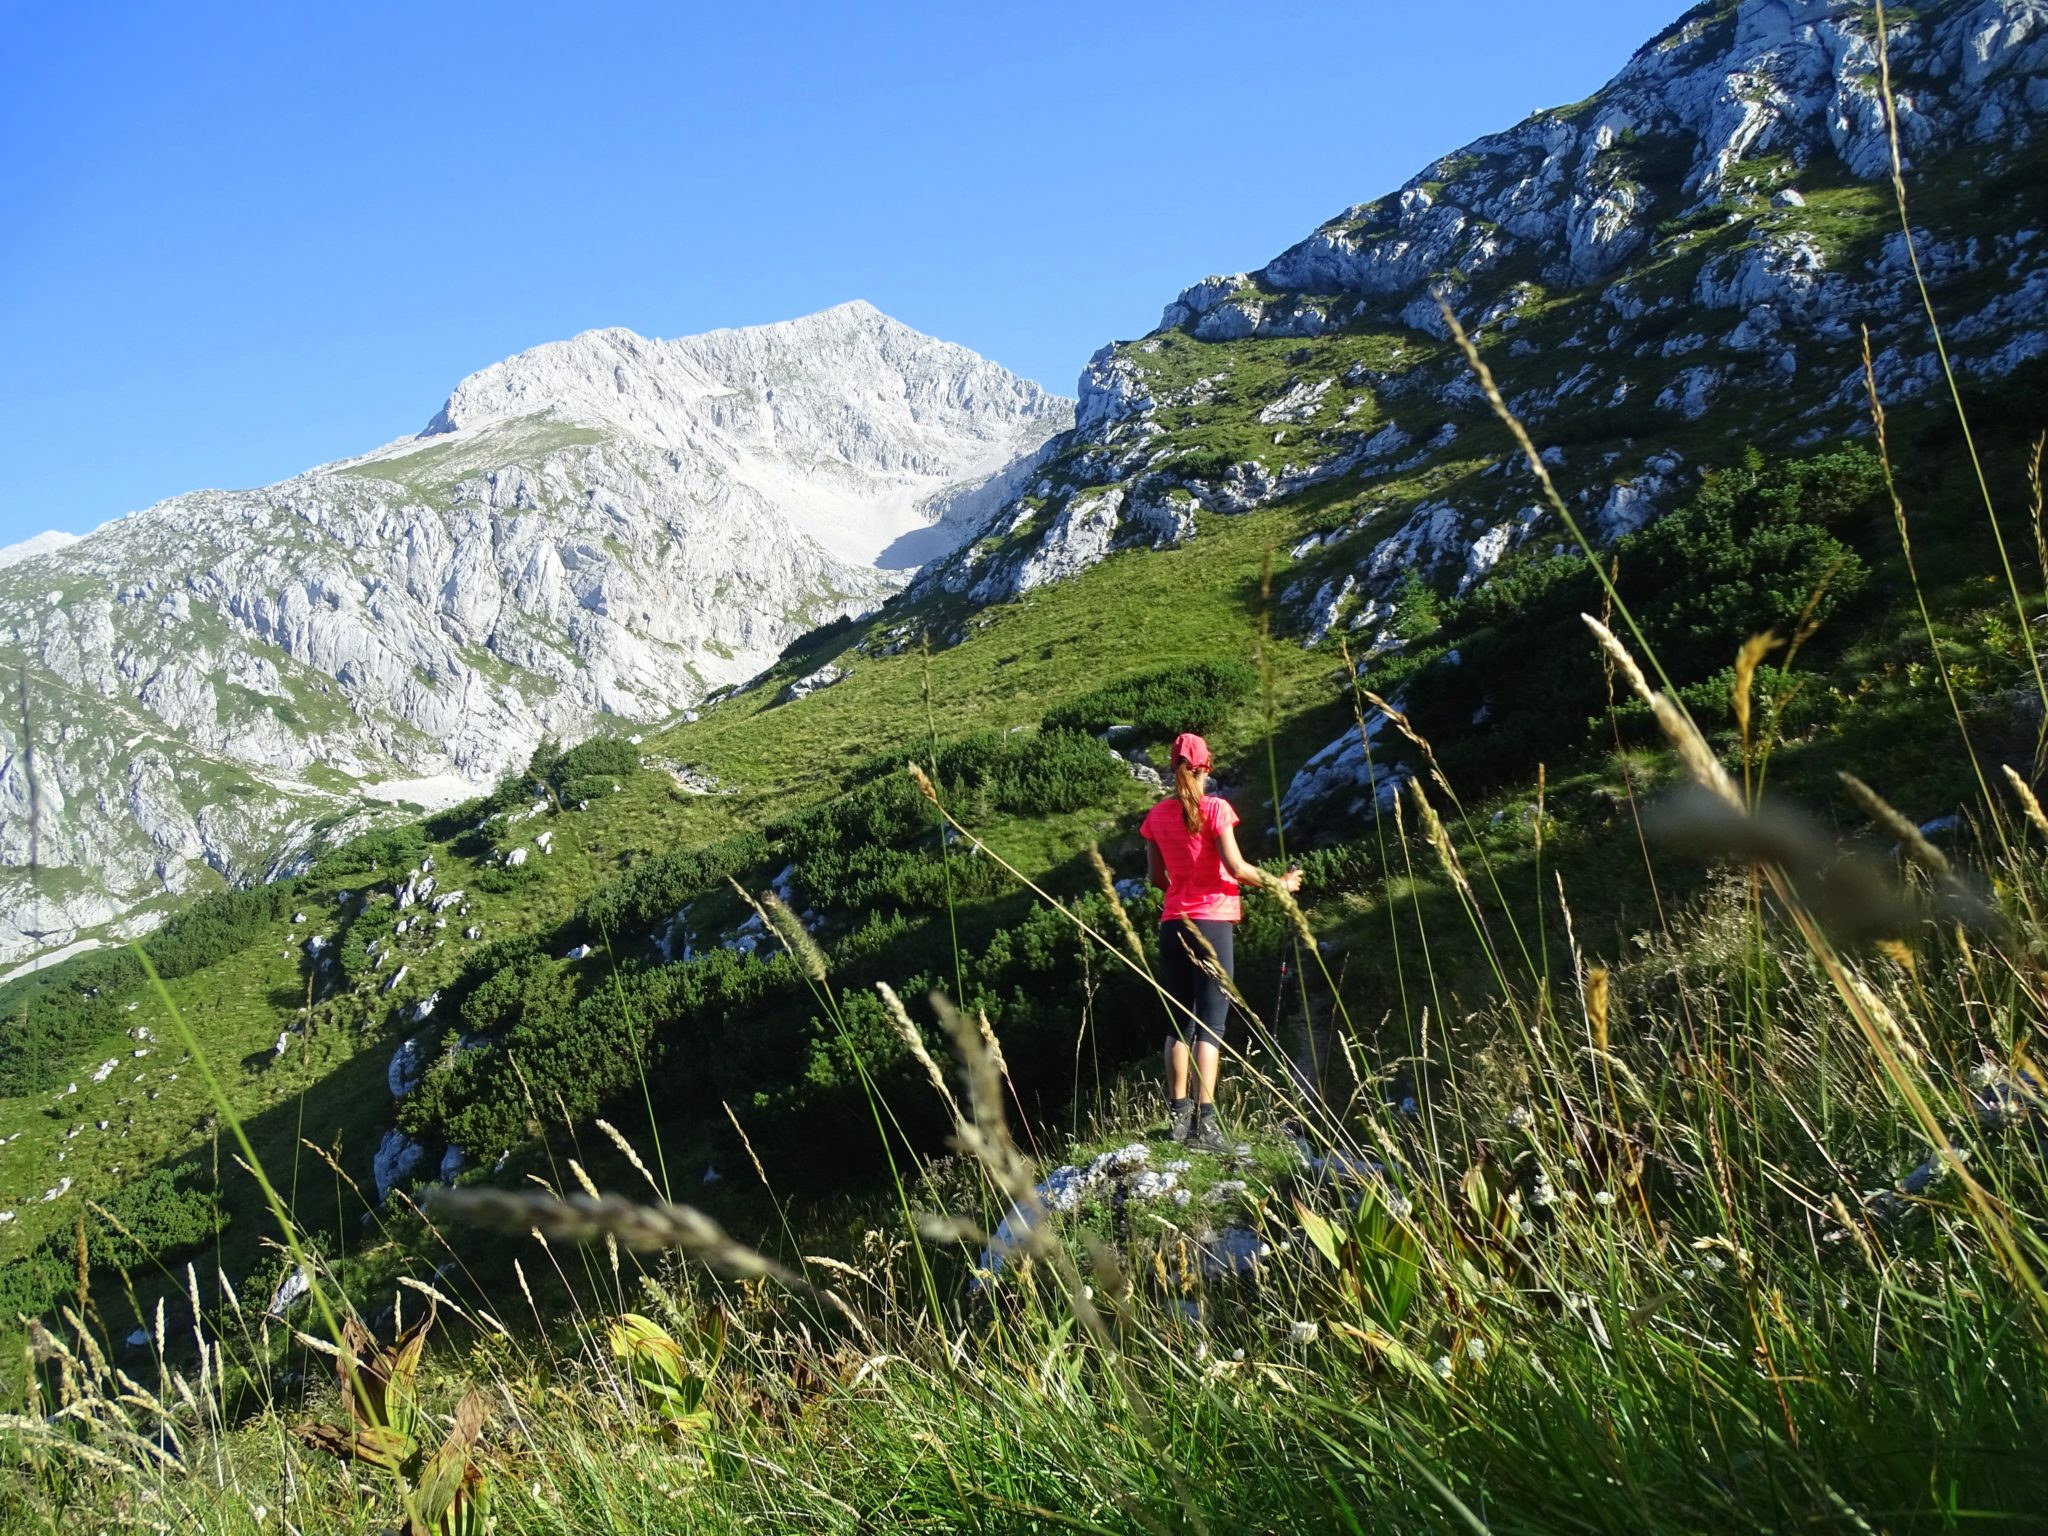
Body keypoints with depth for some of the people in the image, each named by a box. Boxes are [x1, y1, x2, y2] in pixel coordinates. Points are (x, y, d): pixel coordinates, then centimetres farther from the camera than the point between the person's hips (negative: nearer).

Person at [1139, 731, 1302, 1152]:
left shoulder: (1157, 816, 6)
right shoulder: (1215, 808, -7)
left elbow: (1157, 878, 12)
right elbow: (1236, 868, -14)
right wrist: (1279, 883, -1)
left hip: (1173, 924, 4)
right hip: (1212, 923, -4)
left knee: (1179, 1023, 14)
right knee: (1210, 1025, -4)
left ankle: (1178, 1115, 13)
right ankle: (1204, 1121, -10)